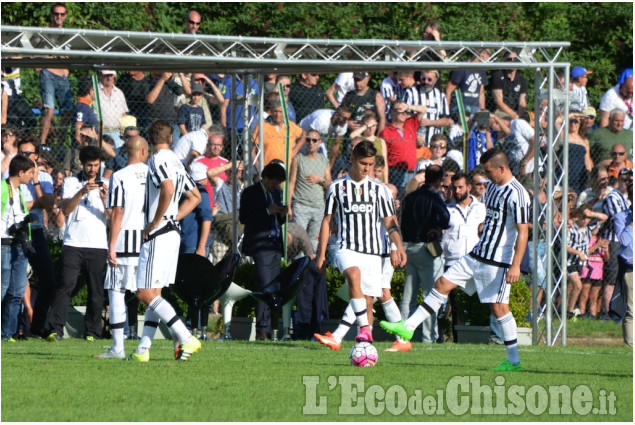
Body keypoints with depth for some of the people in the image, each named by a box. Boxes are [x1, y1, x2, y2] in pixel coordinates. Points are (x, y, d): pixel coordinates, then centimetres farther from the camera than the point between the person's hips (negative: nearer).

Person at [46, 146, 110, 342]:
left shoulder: (105, 185, 11)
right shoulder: (71, 182, 10)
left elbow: (111, 217, 3)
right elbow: (66, 209, -4)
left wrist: (104, 199, -15)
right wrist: (82, 192, -16)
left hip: (98, 245, 1)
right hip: (73, 243, -1)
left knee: (96, 290, 1)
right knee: (65, 285, -11)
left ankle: (92, 331, 7)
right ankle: (56, 329, -14)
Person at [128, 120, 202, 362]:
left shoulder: (158, 160, -11)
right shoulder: (175, 162, 16)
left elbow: (168, 189, -29)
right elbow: (195, 197, 24)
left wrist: (156, 222, -18)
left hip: (158, 235, -9)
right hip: (172, 232, 9)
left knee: (146, 294, -10)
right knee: (154, 294, 10)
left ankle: (186, 339, -15)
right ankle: (143, 349, 10)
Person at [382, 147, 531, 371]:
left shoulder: (516, 195, -17)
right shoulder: (492, 187, 12)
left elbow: (523, 231, -20)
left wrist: (516, 265, -25)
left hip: (499, 260, -9)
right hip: (477, 255, 9)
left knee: (499, 306, -6)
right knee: (443, 283, 5)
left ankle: (513, 360, 3)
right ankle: (408, 327, 8)